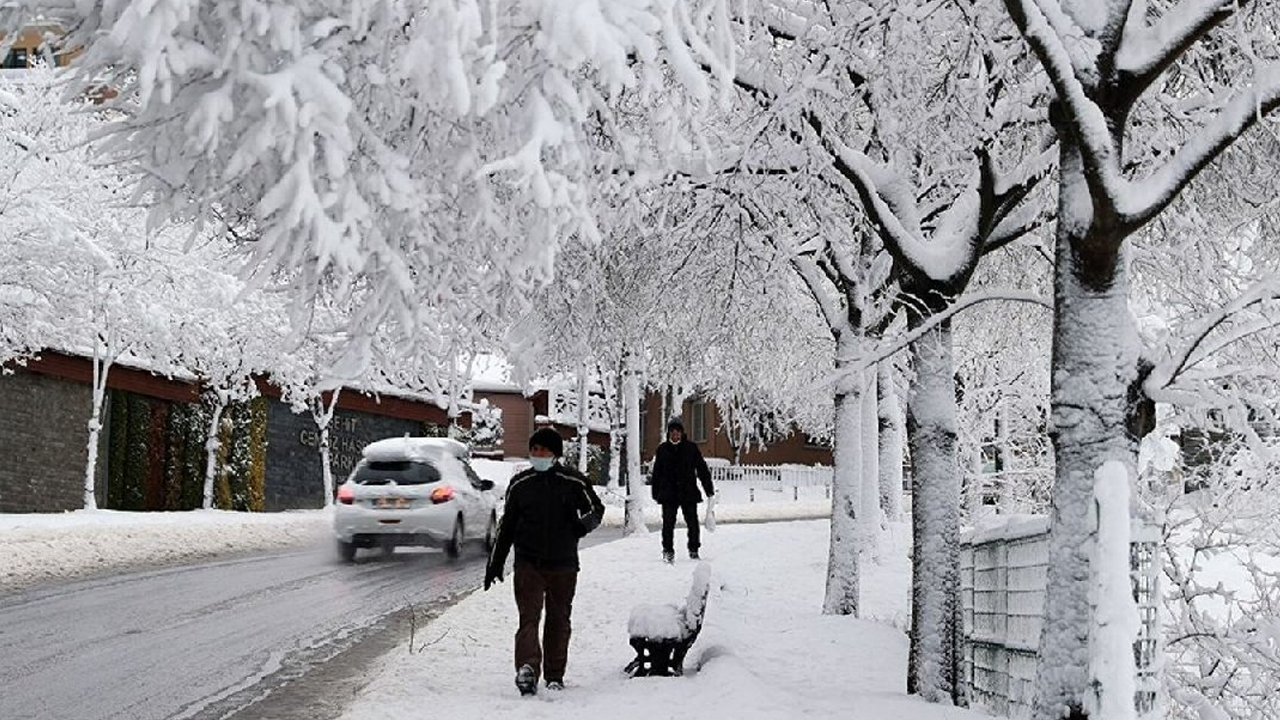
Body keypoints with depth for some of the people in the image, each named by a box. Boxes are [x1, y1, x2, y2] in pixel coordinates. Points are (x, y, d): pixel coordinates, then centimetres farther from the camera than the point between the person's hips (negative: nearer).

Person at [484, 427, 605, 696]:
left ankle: (555, 676, 19)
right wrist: (495, 563, 13)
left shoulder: (574, 482, -1)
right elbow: (506, 526, 13)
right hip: (528, 563, 0)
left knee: (559, 620, 9)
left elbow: (596, 509, 12)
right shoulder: (519, 484, 5)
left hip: (563, 565, 0)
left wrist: (583, 525, -10)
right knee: (529, 616, -14)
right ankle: (528, 667, -30)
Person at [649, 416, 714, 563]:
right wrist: (656, 493, 9)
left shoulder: (691, 448, 4)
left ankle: (694, 550, 16)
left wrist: (709, 489, 5)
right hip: (668, 493, 0)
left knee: (692, 522, 3)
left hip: (689, 492, 0)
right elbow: (656, 472, 12)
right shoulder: (662, 449, 7)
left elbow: (702, 468, 7)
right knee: (668, 523, -2)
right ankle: (668, 551, 6)